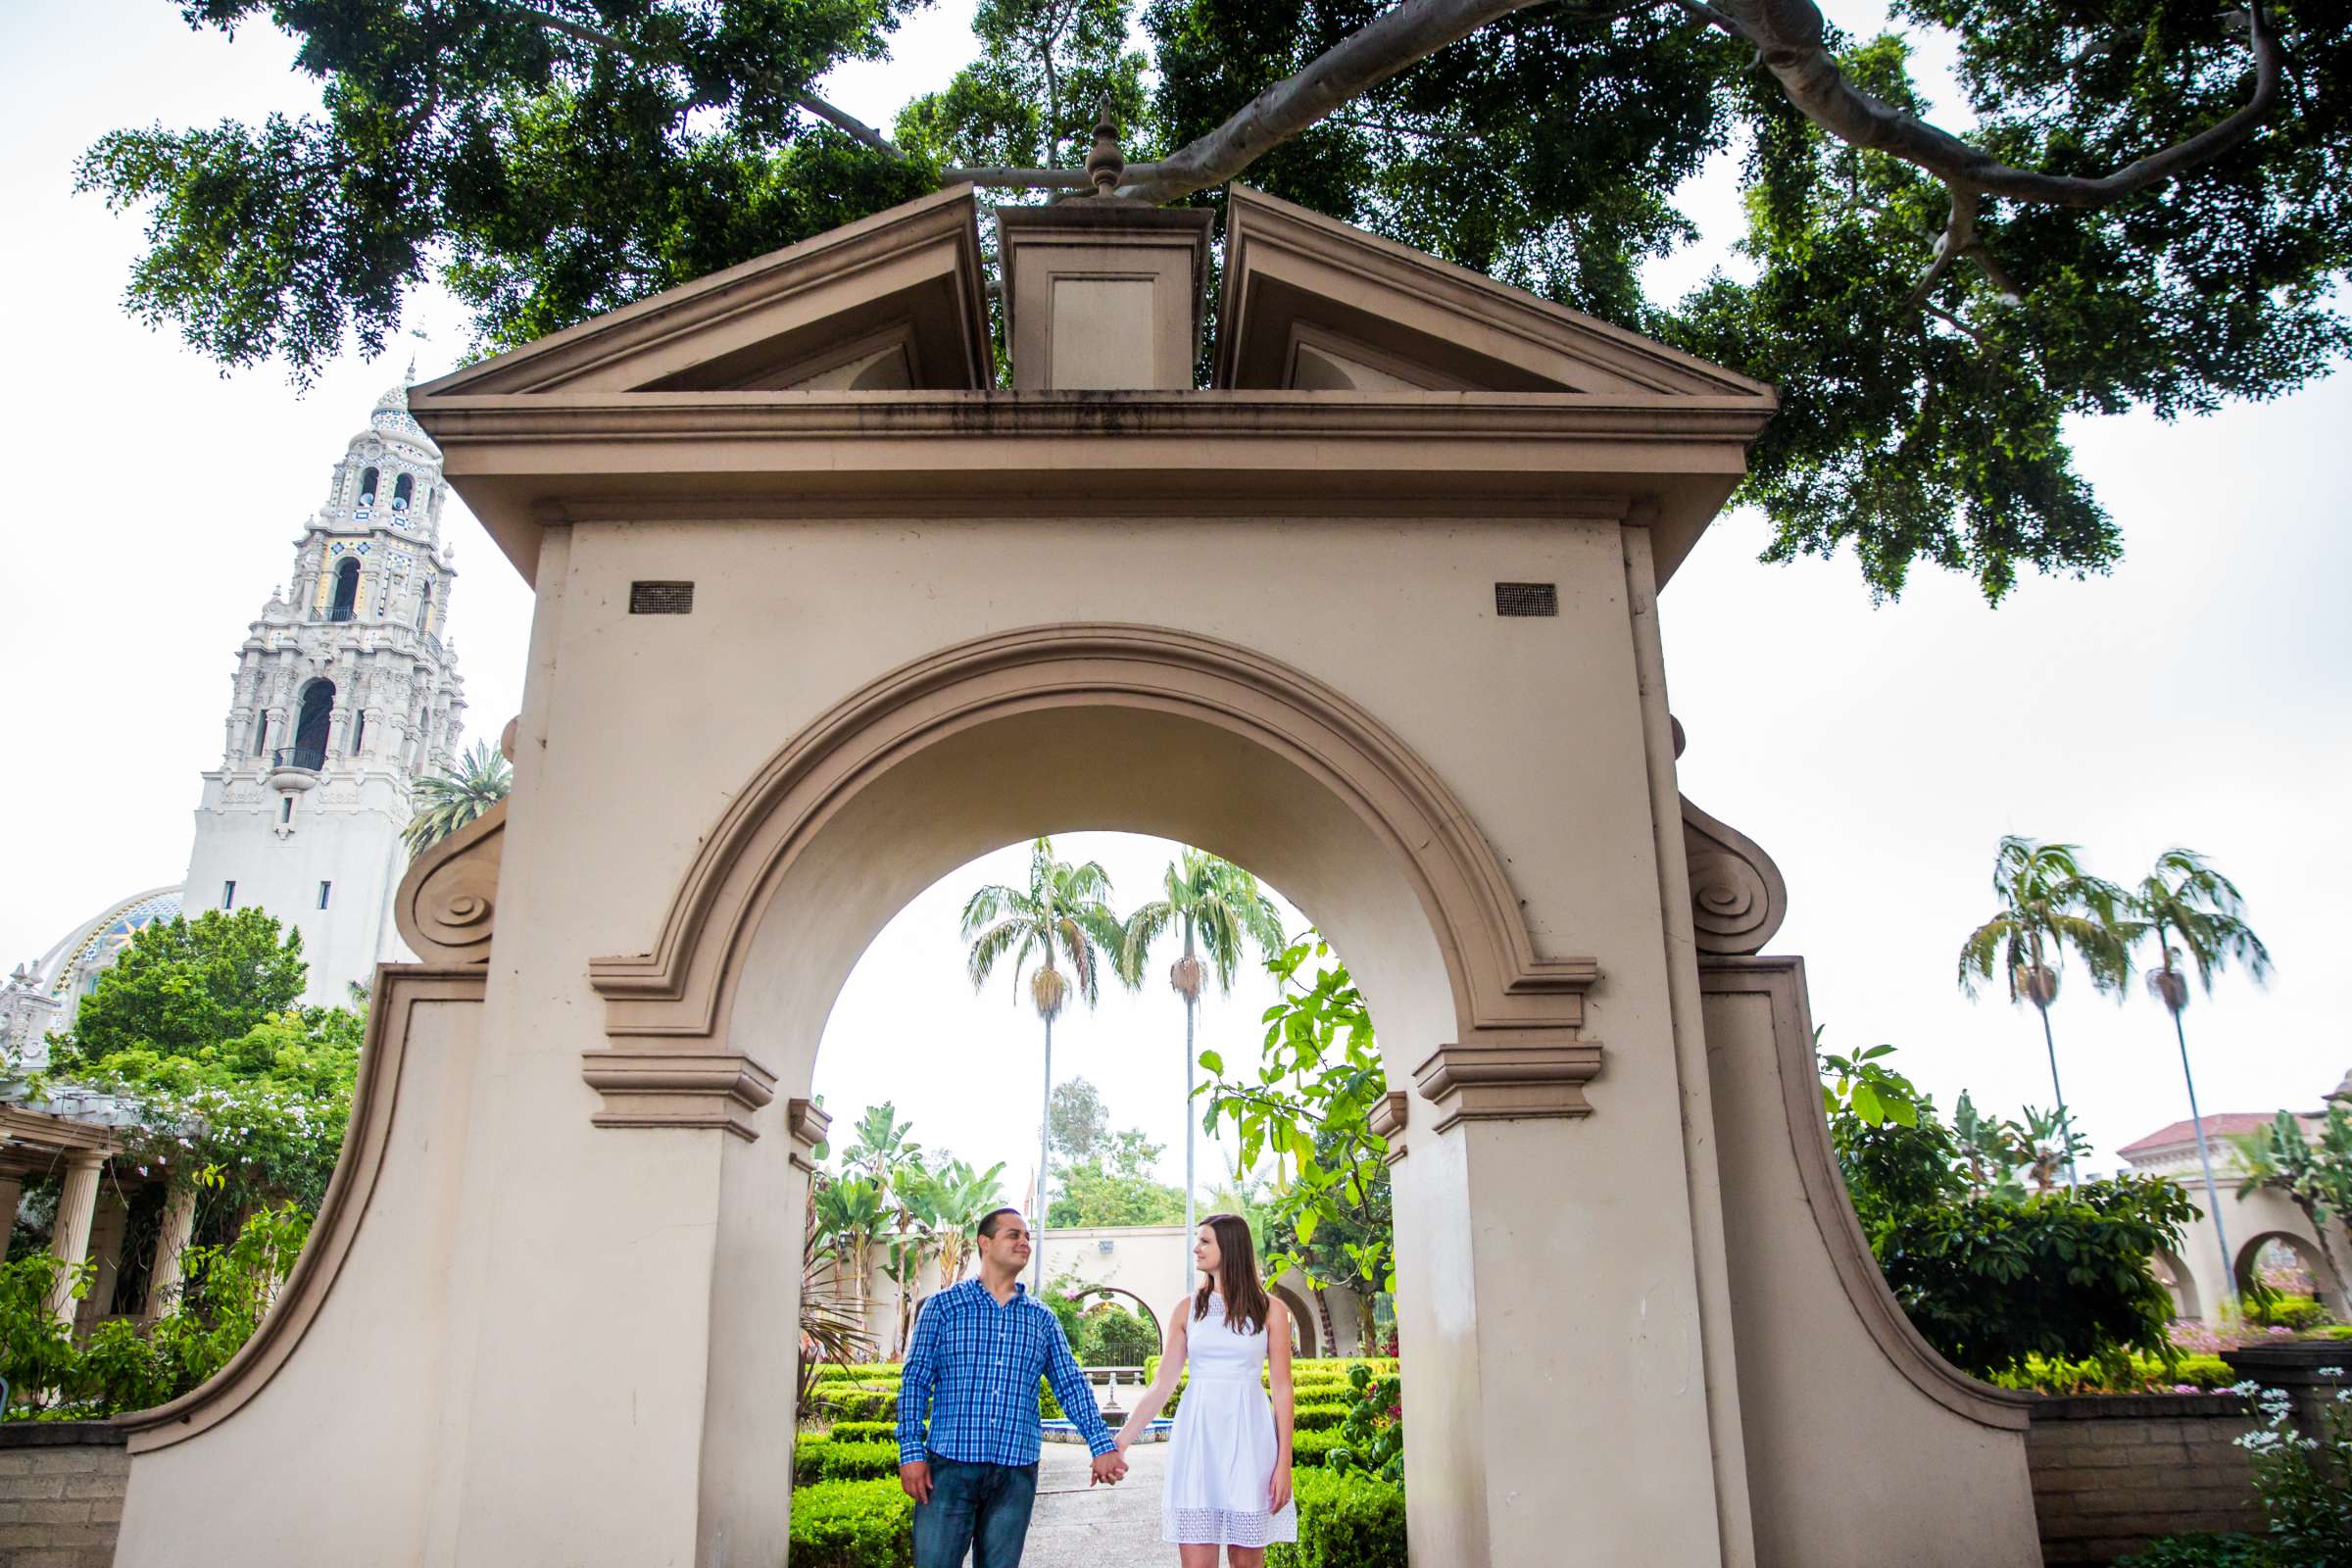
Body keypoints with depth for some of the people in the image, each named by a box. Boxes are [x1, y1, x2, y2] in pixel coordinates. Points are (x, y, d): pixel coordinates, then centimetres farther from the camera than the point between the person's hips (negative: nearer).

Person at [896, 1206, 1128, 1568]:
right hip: (951, 1465, -3)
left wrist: (1102, 1444, -4)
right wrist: (911, 1451, -8)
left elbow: (1071, 1383, 8)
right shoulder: (944, 1305, 3)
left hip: (1016, 1473, 3)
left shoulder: (1041, 1318, 12)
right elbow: (915, 1381, 1)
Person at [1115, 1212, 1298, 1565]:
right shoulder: (1187, 1309, 7)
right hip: (1196, 1436, 2)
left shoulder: (1270, 1310, 1)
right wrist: (1120, 1443, 0)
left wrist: (1284, 1463, -5)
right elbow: (1161, 1385, 6)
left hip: (1248, 1438, -1)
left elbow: (1281, 1389, 1)